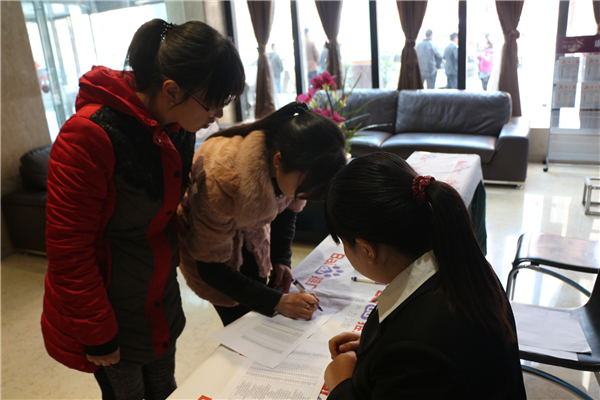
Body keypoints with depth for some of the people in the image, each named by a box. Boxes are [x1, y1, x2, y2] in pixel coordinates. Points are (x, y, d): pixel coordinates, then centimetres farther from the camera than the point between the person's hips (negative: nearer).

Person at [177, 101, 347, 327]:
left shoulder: (296, 168, -25)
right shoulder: (222, 180, -41)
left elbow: (289, 208, -1)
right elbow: (211, 267, -29)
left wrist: (282, 260, -13)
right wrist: (276, 302, -31)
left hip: (251, 233, 5)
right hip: (202, 238, -4)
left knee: (259, 315, 11)